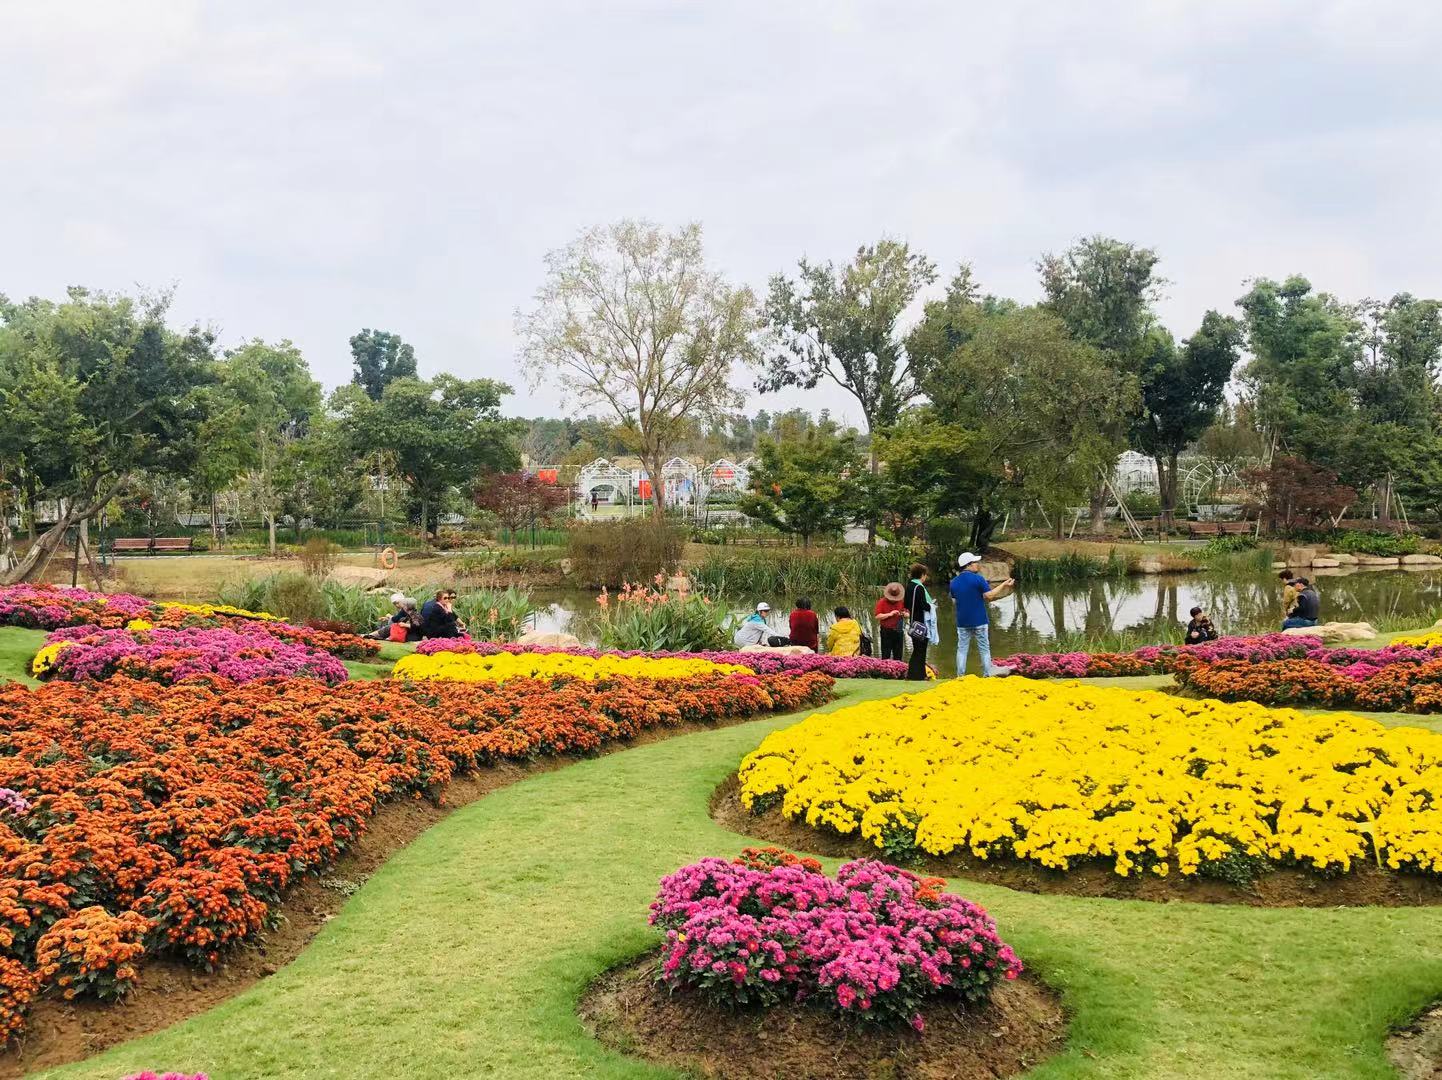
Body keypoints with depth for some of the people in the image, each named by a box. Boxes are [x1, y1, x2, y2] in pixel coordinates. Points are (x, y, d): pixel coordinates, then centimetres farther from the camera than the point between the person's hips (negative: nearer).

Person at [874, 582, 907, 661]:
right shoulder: (882, 602, -5)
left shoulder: (902, 602, 7)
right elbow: (877, 616, -12)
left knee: (898, 656, 8)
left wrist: (904, 614, -9)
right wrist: (889, 614, -21)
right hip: (886, 631, -4)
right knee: (886, 656, -2)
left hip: (898, 631, 4)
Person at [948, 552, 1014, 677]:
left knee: (962, 649, 7)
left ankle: (960, 676, 4)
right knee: (984, 649, 6)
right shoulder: (978, 579, -11)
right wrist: (1004, 585, -5)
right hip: (979, 620, -3)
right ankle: (987, 675, 6)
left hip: (962, 621, 3)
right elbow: (989, 596, -15)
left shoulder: (954, 582, 4)